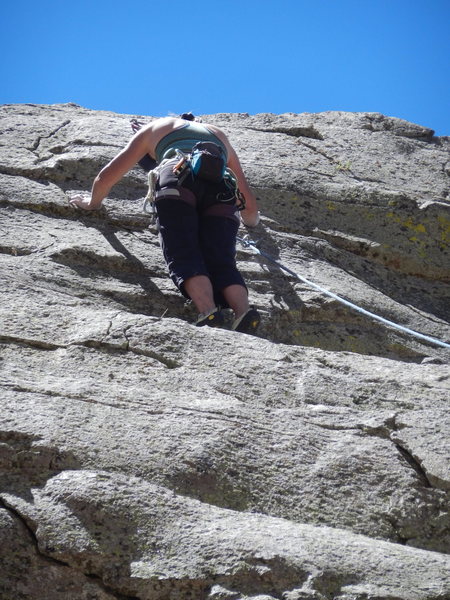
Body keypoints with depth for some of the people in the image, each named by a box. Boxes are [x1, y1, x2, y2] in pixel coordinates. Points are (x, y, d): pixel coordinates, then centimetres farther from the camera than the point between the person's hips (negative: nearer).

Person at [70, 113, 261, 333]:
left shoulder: (154, 128, 37)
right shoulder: (220, 135, 43)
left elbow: (106, 176, 34)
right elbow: (250, 205, 43)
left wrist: (93, 203, 53)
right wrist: (252, 221, 63)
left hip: (178, 178, -2)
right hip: (220, 186, 3)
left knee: (183, 256, -12)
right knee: (221, 262, -5)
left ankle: (208, 311, -39)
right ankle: (243, 311, -33)